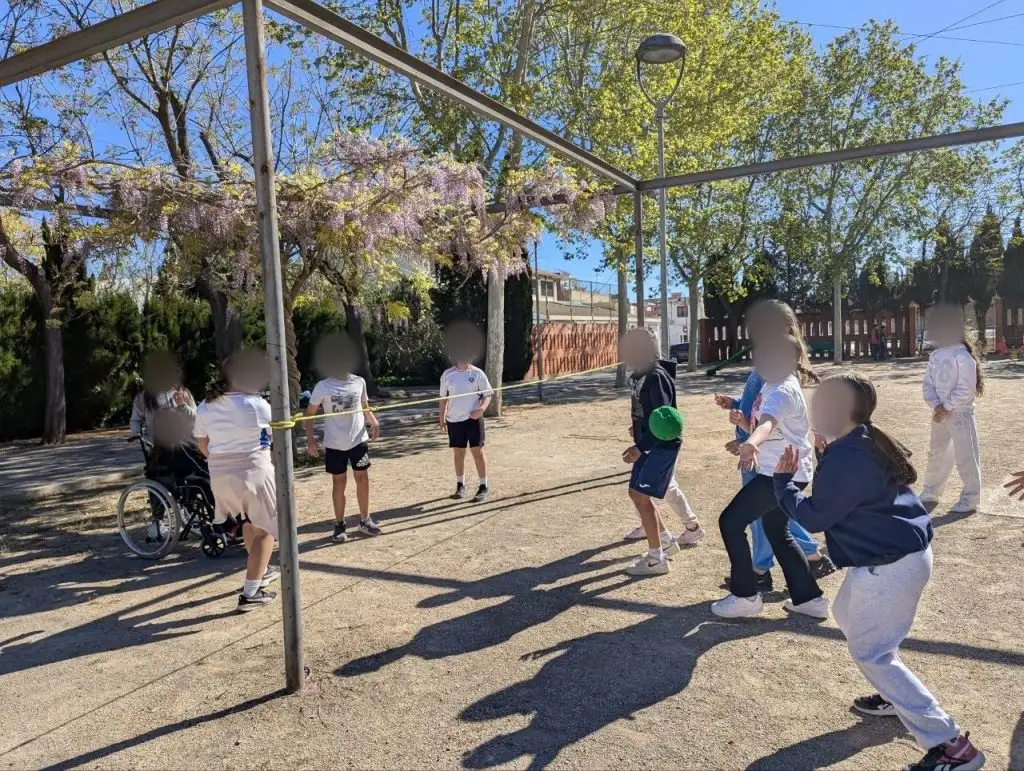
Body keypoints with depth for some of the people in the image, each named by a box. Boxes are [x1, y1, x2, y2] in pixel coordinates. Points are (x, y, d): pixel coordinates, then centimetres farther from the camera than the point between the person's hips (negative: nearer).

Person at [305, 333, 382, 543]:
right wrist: (310, 438, -14)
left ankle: (365, 520, 22)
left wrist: (374, 422, -7)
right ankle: (339, 525, 20)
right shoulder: (323, 387, -9)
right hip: (335, 444, -2)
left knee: (362, 479, 7)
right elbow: (309, 413, -3)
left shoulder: (359, 382, 1)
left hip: (358, 440, 2)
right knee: (339, 482, 7)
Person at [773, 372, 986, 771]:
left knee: (870, 653, -1)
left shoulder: (845, 458, -25)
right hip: (902, 552, 10)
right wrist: (821, 463, 10)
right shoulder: (870, 443, 5)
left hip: (889, 566, -10)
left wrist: (783, 481, -4)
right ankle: (896, 695, 39)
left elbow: (813, 517, -15)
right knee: (847, 613, 26)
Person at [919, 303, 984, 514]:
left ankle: (970, 499, 11)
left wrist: (946, 407, -17)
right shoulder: (935, 356, 6)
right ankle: (930, 494, 28)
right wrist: (935, 406, -10)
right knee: (936, 454, 16)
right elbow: (928, 384, 4)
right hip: (939, 414, 7)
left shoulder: (963, 356, -15)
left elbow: (966, 390, -19)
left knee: (965, 457, 1)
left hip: (960, 413, -7)